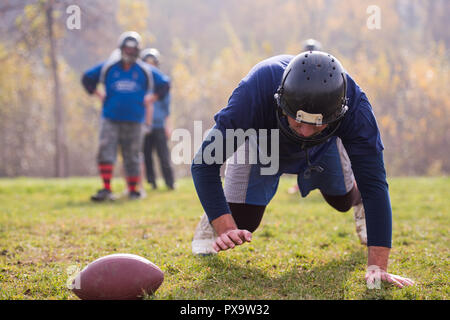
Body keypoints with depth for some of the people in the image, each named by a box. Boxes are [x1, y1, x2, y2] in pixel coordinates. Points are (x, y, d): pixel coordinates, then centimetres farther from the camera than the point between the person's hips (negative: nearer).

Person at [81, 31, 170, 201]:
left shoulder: (145, 71, 3)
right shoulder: (108, 67, 4)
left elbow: (164, 85, 14)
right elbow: (87, 78, 16)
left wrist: (150, 100, 5)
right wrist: (99, 95, 7)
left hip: (133, 121, 0)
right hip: (111, 119, 0)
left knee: (132, 156, 5)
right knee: (105, 150, -14)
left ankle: (133, 190, 18)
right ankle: (106, 189, -12)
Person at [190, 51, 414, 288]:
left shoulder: (354, 104, -41)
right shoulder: (254, 92, -45)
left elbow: (374, 183, -37)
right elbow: (203, 164, -37)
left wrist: (377, 266, -42)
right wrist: (225, 228, -47)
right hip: (261, 140, -1)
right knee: (242, 223, -7)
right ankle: (213, 220, 28)